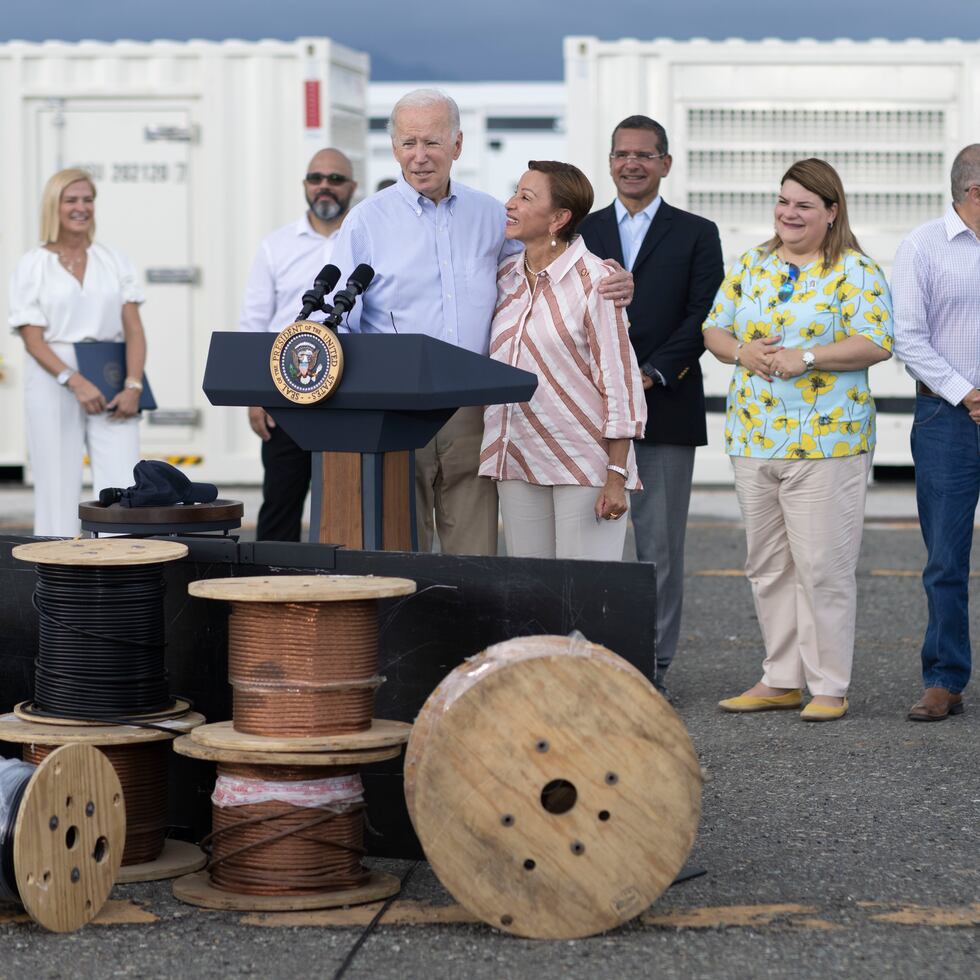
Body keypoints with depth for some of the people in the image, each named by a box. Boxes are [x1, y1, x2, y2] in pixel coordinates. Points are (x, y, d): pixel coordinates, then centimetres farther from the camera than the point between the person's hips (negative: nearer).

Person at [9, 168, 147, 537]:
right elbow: (32, 339, -3)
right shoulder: (32, 266, 4)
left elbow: (134, 329, 5)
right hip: (54, 383, -2)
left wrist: (133, 385, -10)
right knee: (59, 489, -2)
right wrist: (75, 381, -17)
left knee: (123, 487, -8)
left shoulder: (114, 260, 12)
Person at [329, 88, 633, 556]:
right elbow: (336, 323, 0)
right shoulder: (367, 220, 2)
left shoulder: (490, 215, 11)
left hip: (471, 414, 2)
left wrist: (610, 285, 1)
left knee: (476, 558, 1)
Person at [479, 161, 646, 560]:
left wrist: (616, 477, -14)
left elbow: (620, 381, -10)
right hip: (517, 466, 6)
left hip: (585, 466, -6)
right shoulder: (505, 276, 9)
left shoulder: (593, 280, -9)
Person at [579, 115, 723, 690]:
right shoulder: (581, 232, 15)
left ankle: (654, 661, 5)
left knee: (660, 544, 0)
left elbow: (703, 317, -2)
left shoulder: (696, 234, 8)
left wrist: (653, 373, -11)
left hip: (666, 407, -2)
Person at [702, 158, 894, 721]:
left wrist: (805, 358, -18)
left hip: (826, 441, -6)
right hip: (755, 438, 6)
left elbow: (877, 342, -13)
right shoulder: (751, 266, 14)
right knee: (768, 564, 10)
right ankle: (781, 679, 19)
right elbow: (715, 328, 15)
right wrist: (742, 352, -6)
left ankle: (830, 686, 2)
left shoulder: (854, 272, -4)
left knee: (823, 565, -6)